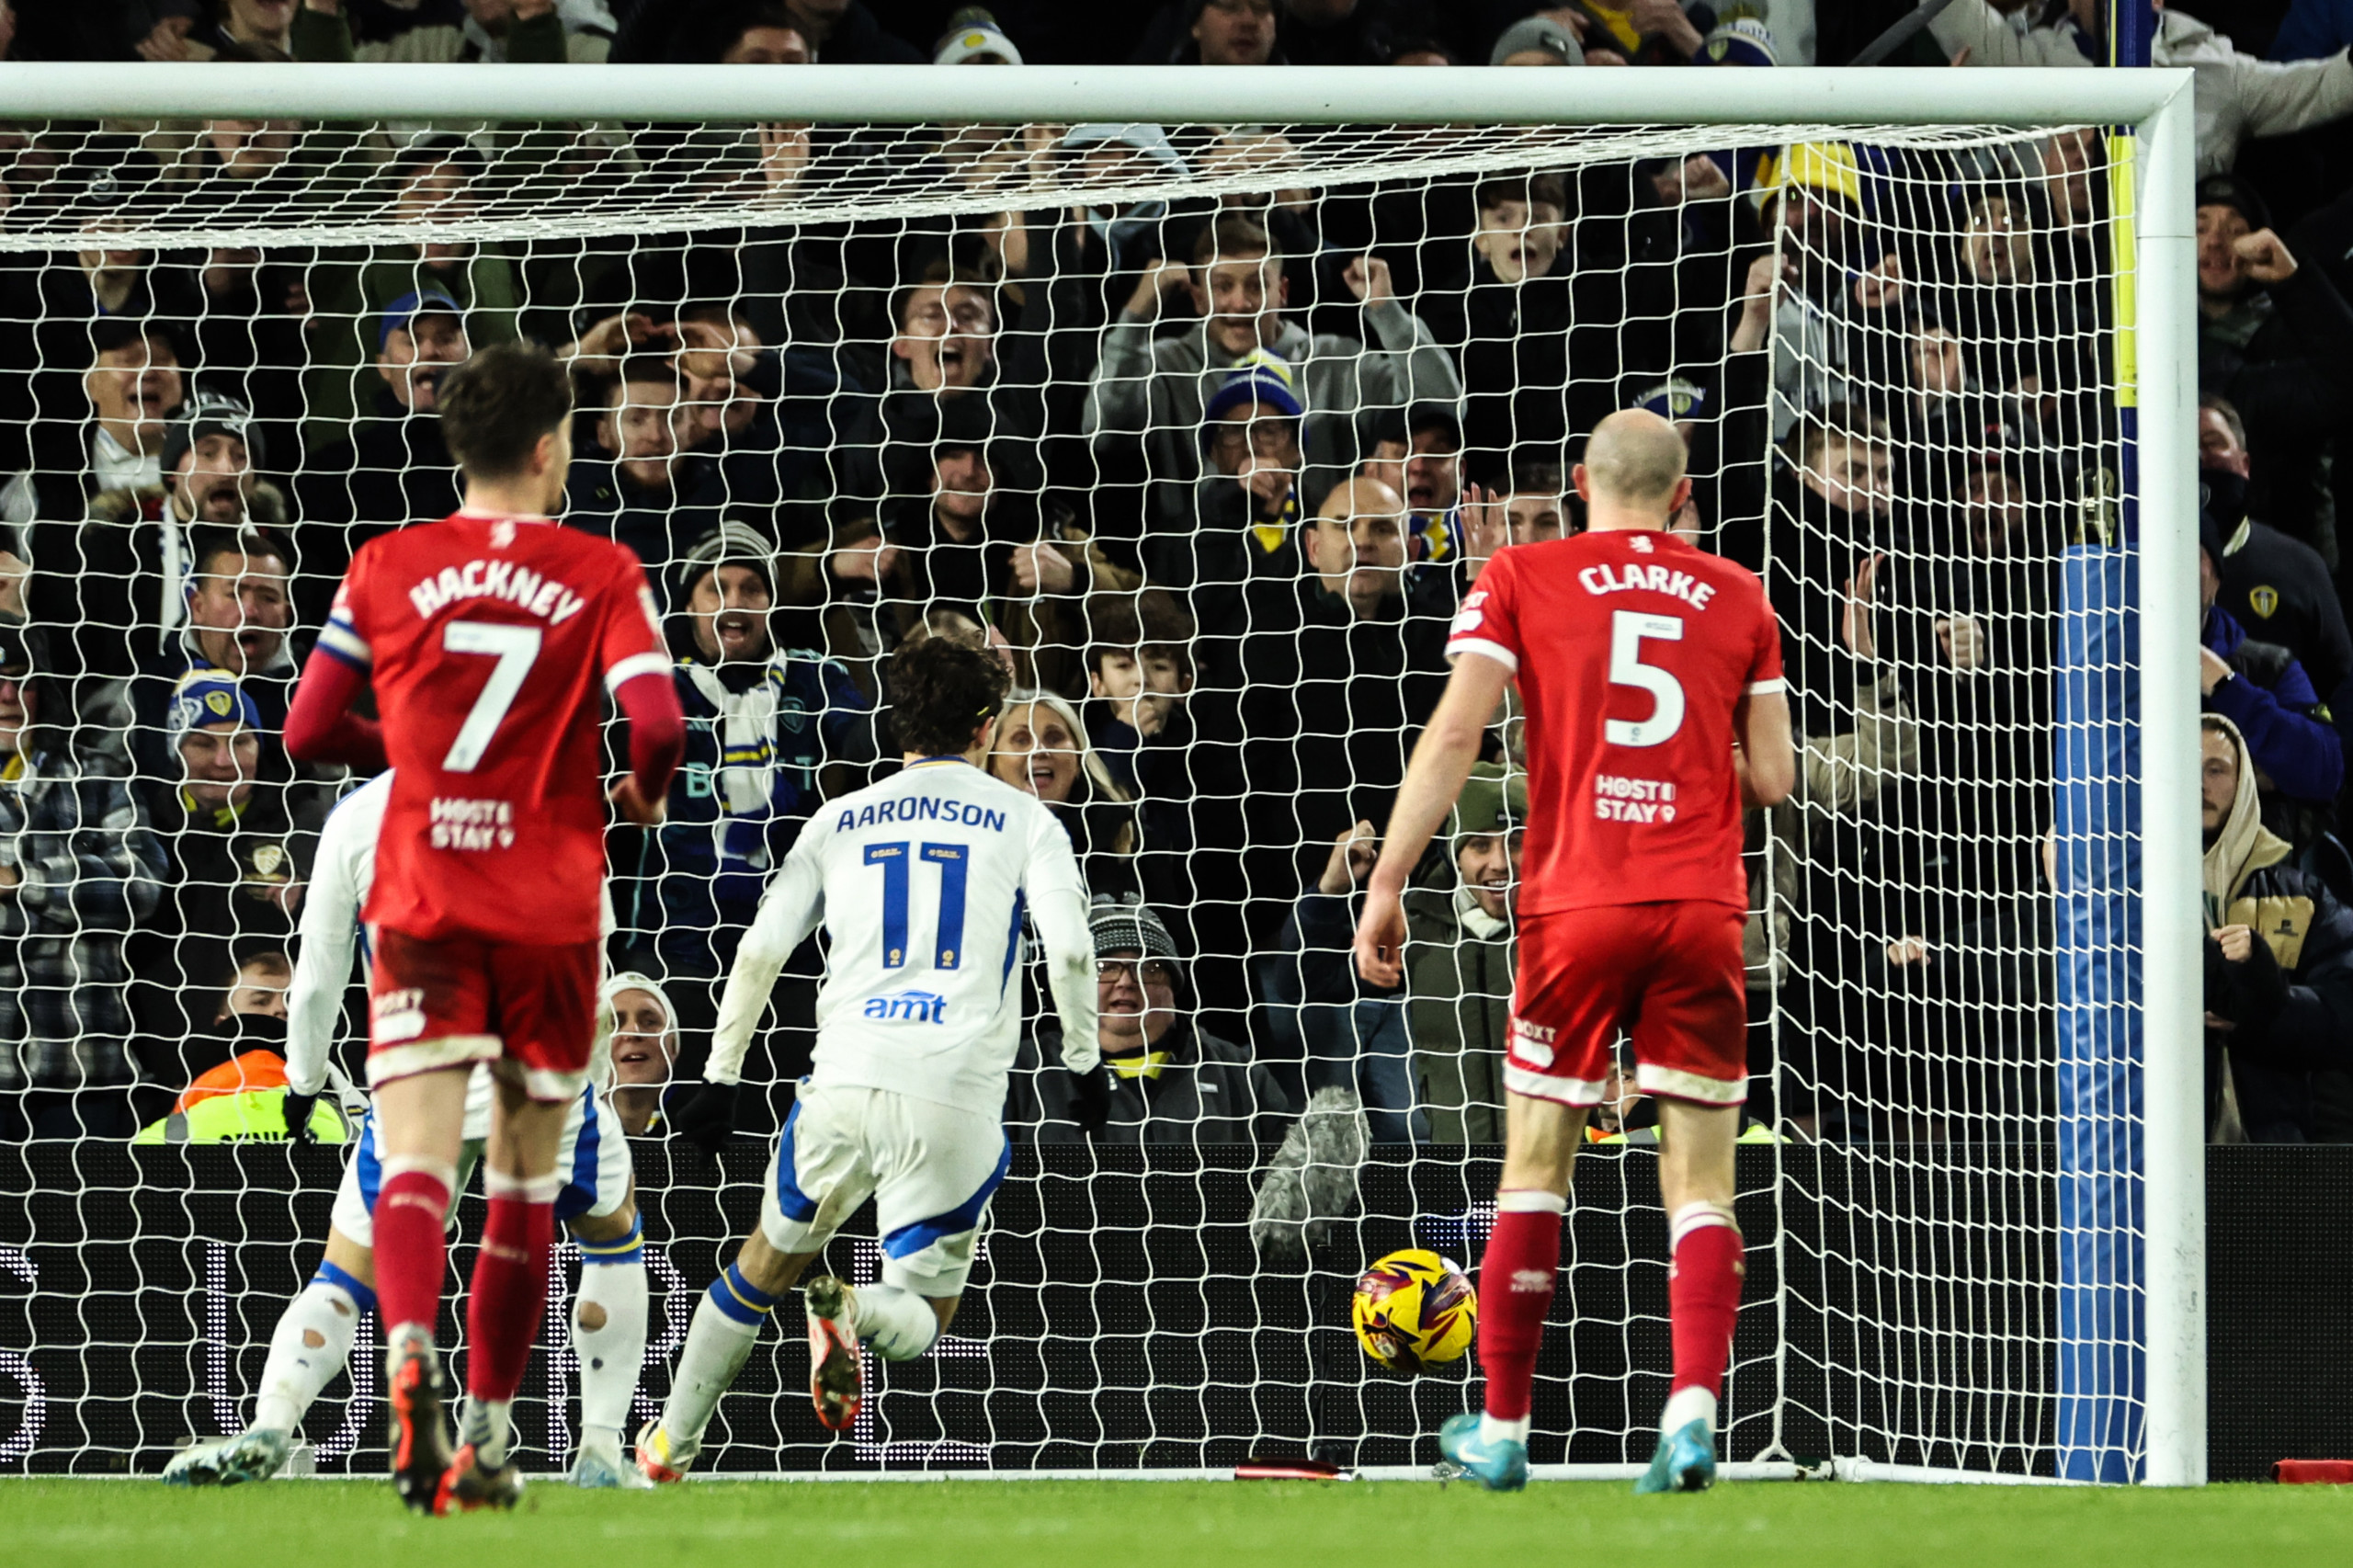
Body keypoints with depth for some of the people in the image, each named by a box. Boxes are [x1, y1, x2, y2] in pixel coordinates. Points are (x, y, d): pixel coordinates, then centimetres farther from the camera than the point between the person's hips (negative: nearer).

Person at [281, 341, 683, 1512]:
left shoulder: (387, 569, 3)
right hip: (549, 909, 0)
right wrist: (644, 794, 10)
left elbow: (309, 731, 4)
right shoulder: (603, 576, -1)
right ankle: (487, 1436, 17)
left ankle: (411, 1354, -38)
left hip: (420, 902, 0)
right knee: (525, 1180, 13)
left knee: (416, 1161, -9)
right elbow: (657, 723, -13)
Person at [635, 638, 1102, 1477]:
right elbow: (1068, 947, -4)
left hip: (845, 1085, 2)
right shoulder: (1023, 819, 10)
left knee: (767, 1260, 25)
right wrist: (1084, 1062, 8)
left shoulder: (842, 819, 16)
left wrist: (720, 1079, 15)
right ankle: (855, 1312, -25)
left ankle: (672, 1440, 22)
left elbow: (761, 950, 9)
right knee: (921, 1317, 10)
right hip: (958, 1095, -2)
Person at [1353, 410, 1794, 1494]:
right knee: (1700, 1181, 2)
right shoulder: (1738, 599, 10)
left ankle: (1502, 1432, 15)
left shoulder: (1522, 579, 5)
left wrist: (1387, 884, -4)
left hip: (1576, 904, -1)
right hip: (1704, 909, 1)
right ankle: (1693, 1409, -16)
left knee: (1534, 1168, 9)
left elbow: (1455, 733, -5)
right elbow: (1772, 779, 10)